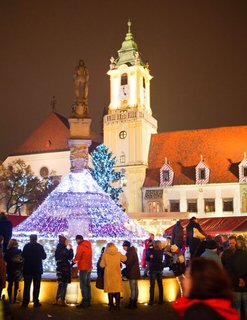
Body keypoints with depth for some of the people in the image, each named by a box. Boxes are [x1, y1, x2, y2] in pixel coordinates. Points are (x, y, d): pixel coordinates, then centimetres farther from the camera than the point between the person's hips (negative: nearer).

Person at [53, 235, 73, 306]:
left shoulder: (58, 249, 10)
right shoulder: (64, 249, -15)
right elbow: (70, 257, -9)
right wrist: (71, 249, -2)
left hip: (59, 268, 8)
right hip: (65, 268, -8)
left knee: (60, 284, 15)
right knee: (64, 285, 0)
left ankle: (57, 300, 16)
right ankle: (62, 301, 3)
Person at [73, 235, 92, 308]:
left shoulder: (80, 246, -14)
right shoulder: (88, 245, 12)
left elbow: (77, 257, -14)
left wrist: (74, 260, 7)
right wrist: (77, 260, 15)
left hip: (83, 268, -8)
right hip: (89, 267, 8)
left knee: (83, 285, -5)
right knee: (87, 285, 14)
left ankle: (84, 302, -6)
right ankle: (88, 301, 18)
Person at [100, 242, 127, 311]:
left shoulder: (105, 254, -9)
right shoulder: (118, 254, -5)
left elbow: (102, 265, -4)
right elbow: (124, 259, 13)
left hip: (108, 275, -1)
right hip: (117, 274, 1)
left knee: (110, 290, 8)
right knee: (117, 290, 10)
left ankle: (111, 306, 9)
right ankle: (118, 305, 11)